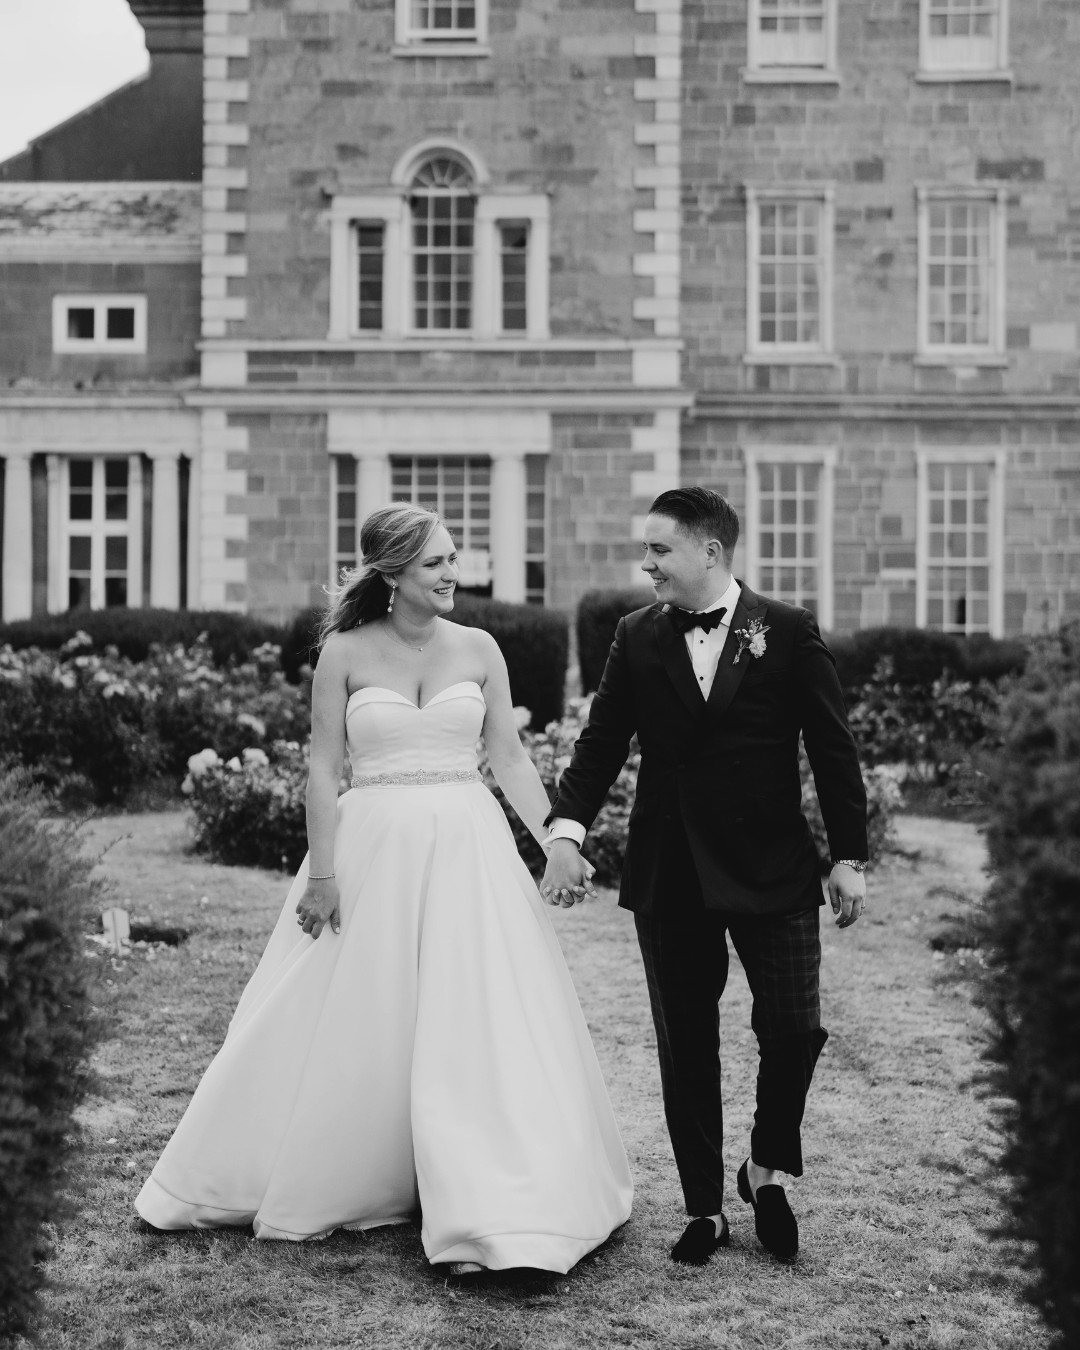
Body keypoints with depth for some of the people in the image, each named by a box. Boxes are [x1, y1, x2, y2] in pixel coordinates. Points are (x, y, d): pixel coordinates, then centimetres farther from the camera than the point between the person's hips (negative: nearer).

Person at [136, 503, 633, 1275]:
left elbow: (511, 759, 6)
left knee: (476, 1027, 0)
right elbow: (324, 768, -3)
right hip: (373, 850, -1)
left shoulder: (479, 650, 3)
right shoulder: (346, 653, -3)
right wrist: (323, 872, -7)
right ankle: (319, 1183, 28)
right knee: (349, 1029, 8)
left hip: (467, 850, 2)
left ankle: (486, 1217, 8)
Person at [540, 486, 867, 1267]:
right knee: (685, 1046, 7)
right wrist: (568, 831, -13)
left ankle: (767, 1170, 22)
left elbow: (833, 748, 0)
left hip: (772, 871, -2)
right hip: (669, 877, 2)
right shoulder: (638, 638, 5)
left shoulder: (789, 631, -1)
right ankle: (705, 1209, 20)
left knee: (794, 1029, -5)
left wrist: (850, 857, -3)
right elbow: (601, 743, 2)